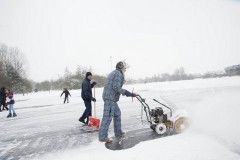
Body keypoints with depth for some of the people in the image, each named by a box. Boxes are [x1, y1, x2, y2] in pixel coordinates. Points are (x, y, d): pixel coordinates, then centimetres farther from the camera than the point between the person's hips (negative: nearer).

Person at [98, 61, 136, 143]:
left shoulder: (113, 73, 22)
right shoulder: (119, 74, -10)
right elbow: (116, 87, -19)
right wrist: (127, 93, -12)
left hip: (109, 97, 11)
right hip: (110, 98, -11)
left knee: (117, 113, 18)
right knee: (108, 116, -8)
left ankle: (118, 133, 26)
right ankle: (102, 136, -4)